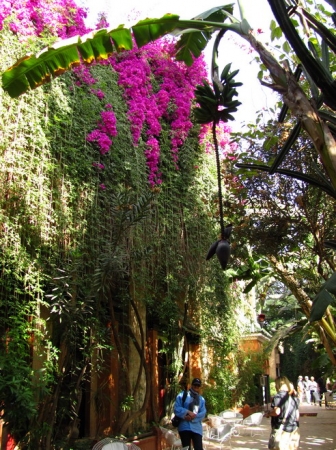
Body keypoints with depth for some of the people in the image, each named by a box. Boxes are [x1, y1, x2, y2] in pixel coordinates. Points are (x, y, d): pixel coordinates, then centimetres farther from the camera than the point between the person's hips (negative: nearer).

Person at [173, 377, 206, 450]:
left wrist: (193, 417, -14)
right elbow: (176, 408, -7)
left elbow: (203, 413, 2)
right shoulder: (182, 395, 3)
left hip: (197, 428, 3)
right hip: (184, 427, -3)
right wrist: (188, 412, -18)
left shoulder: (201, 399, 14)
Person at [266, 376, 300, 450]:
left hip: (281, 430, -6)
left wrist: (268, 414, -6)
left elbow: (277, 411, -23)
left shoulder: (278, 396, -12)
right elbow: (297, 414, 13)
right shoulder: (294, 397, 9)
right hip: (294, 430, 6)